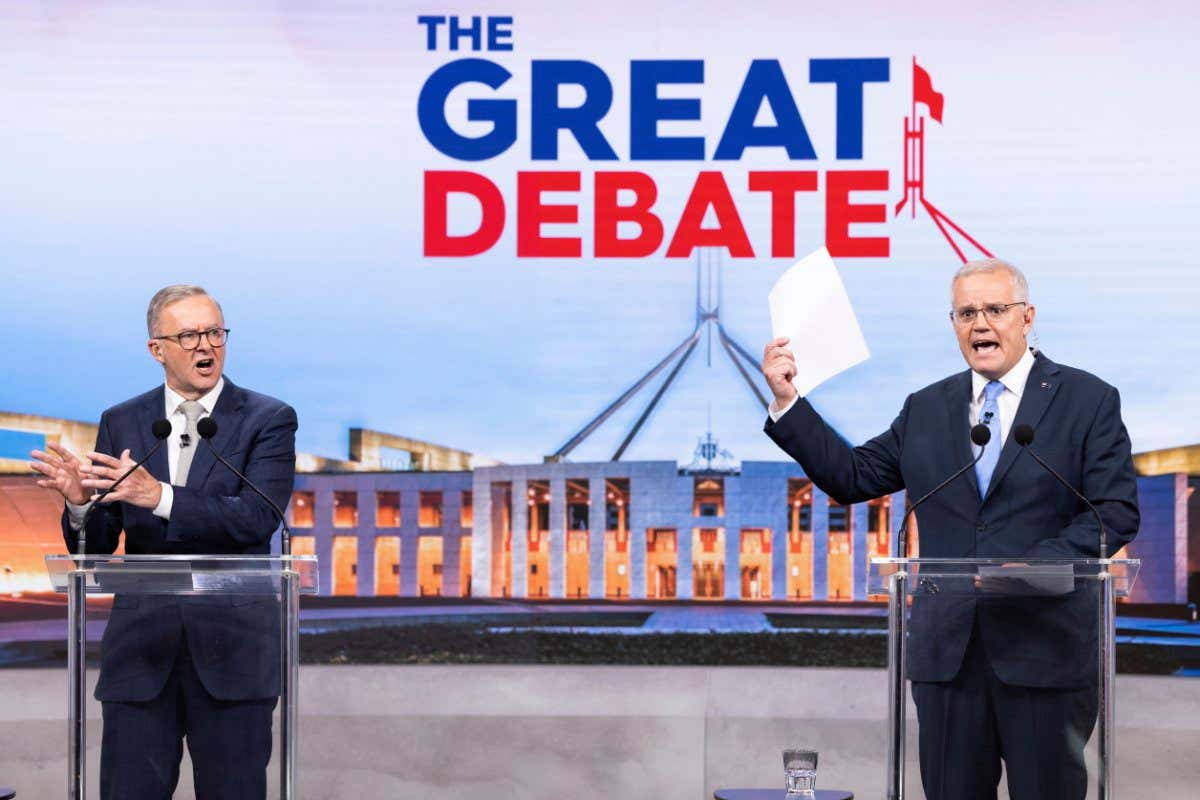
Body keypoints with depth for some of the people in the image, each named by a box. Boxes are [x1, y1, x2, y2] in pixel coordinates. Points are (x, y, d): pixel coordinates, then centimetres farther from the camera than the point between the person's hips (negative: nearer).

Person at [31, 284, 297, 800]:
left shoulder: (269, 420, 0)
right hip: (141, 643, 2)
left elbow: (258, 517, -16)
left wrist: (160, 496, -26)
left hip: (233, 647, -2)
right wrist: (80, 501, -17)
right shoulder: (121, 424, 8)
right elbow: (94, 547, 6)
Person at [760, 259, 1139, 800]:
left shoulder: (1088, 400, 1)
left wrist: (1038, 564, -20)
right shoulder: (926, 409, 13)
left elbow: (1116, 510, -6)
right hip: (948, 651, 3)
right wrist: (786, 401, 4)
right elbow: (852, 477, 12)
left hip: (1046, 650, -3)